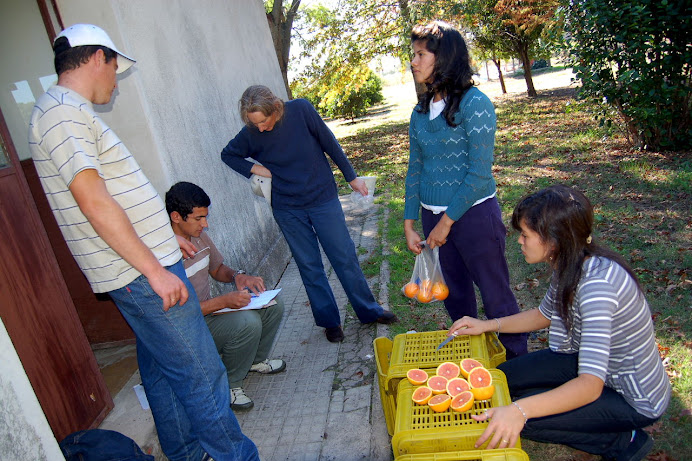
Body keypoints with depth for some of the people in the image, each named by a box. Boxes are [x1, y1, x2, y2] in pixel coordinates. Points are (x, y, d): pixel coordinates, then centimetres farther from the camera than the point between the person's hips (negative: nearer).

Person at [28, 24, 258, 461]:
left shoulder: (71, 111, 18)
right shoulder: (63, 112, -14)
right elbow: (94, 202, -22)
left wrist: (165, 236, 24)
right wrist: (155, 268, -21)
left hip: (143, 263, 11)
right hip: (141, 272, -11)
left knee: (161, 369, 19)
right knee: (201, 375, -3)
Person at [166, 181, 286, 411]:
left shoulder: (200, 236, 0)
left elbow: (217, 269, 17)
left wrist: (237, 276, -6)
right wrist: (223, 301, -32)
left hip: (211, 309, 8)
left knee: (273, 304, -2)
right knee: (247, 322, -31)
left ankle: (255, 359, 22)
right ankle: (229, 384, -6)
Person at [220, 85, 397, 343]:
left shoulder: (300, 110, -14)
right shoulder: (250, 134, -9)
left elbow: (330, 143, -4)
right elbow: (228, 155, 10)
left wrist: (351, 177, 2)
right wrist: (253, 168, -8)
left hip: (323, 198, -1)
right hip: (288, 210, 1)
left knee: (345, 257, 7)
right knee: (309, 266, 8)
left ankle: (369, 311, 24)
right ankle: (329, 321, 25)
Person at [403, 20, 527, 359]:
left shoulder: (474, 103, -13)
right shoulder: (420, 111, 6)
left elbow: (480, 173, -16)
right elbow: (415, 169, 8)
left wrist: (447, 222, -14)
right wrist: (409, 224, 4)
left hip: (473, 214, -6)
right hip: (433, 216, 6)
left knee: (495, 295, 6)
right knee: (455, 295, 18)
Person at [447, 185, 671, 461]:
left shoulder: (596, 283, -36)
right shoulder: (569, 266, -8)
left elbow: (590, 385, -41)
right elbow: (545, 315, 10)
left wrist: (519, 411, -53)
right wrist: (488, 325, 0)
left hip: (635, 400, -8)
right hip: (596, 365, 8)